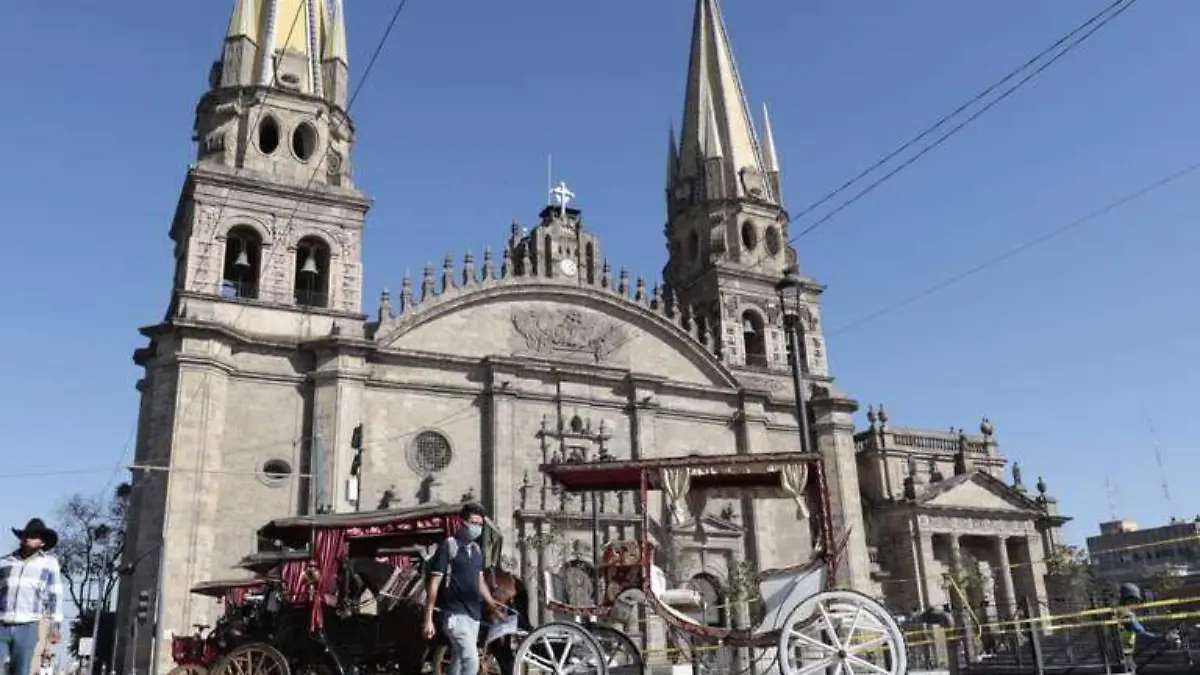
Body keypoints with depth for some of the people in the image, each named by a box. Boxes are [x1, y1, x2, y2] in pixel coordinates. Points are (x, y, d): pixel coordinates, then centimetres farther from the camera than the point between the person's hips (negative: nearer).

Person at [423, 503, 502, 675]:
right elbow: (434, 583, -9)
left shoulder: (477, 550, 14)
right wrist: (428, 619, -12)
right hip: (455, 614, -7)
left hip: (474, 615, 7)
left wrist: (493, 604, 12)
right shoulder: (448, 546, -8)